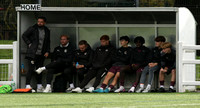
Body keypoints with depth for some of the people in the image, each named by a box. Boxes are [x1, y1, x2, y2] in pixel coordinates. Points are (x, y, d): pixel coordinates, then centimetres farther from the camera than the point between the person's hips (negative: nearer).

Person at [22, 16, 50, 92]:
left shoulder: (47, 31, 12)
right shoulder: (32, 29, -2)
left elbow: (48, 42, 20)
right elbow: (24, 36, 2)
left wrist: (47, 51, 8)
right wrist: (29, 44, -7)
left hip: (41, 55, 5)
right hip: (32, 54, -5)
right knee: (31, 69, -11)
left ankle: (39, 86, 17)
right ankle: (28, 86, -12)